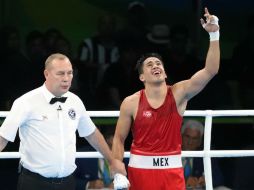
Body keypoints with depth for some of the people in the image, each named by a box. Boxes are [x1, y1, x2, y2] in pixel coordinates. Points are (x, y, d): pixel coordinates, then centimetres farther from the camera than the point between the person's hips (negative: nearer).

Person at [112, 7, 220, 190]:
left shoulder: (179, 94, -3)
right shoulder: (131, 103, -4)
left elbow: (210, 71, -13)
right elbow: (119, 138, 3)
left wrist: (214, 34, -23)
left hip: (172, 169, 1)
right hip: (141, 168, -1)